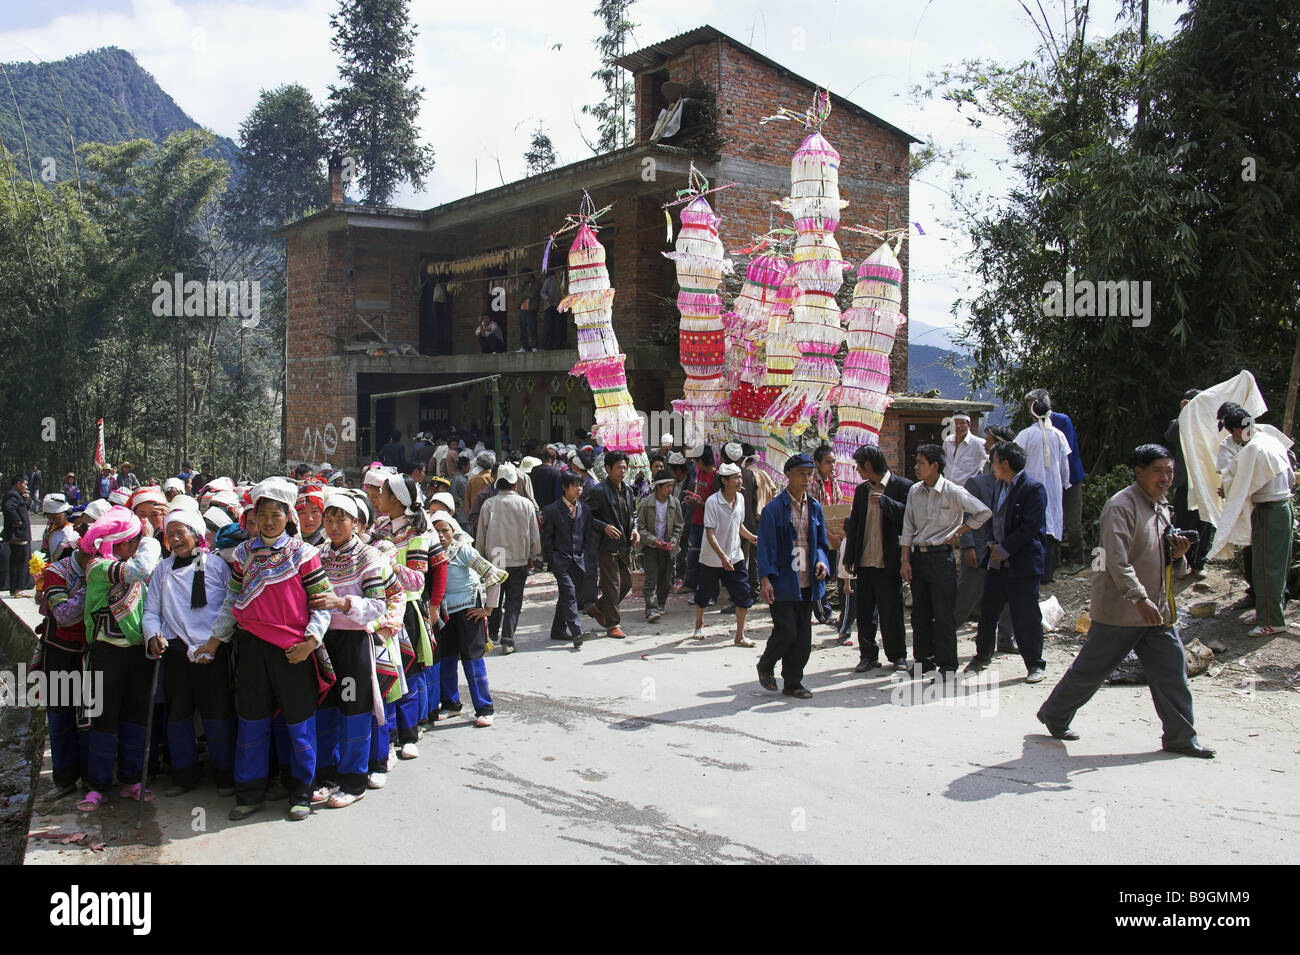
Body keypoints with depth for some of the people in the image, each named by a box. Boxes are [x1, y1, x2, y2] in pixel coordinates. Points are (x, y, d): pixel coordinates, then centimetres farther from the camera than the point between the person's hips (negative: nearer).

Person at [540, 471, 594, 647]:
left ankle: (558, 630, 25)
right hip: (561, 561, -5)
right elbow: (546, 538, -1)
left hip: (579, 560, 5)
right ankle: (577, 633, -17)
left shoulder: (585, 510, 9)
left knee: (568, 596, 11)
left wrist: (585, 558, 6)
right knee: (569, 594, -14)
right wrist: (550, 560, -6)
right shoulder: (551, 510, -4)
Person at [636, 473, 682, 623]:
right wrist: (653, 539, -16)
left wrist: (673, 540, -6)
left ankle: (660, 605, 24)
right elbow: (640, 526, -5)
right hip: (650, 546, -4)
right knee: (651, 579, -11)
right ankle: (652, 610, -16)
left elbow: (678, 526, 10)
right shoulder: (645, 503, -9)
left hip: (667, 547, 4)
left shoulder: (675, 503, 2)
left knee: (665, 580, 8)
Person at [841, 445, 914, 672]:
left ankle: (898, 656, 17)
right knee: (864, 612, 8)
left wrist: (884, 501, -20)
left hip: (889, 562, -5)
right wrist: (849, 558, 12)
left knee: (891, 612, 2)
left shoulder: (902, 486, -4)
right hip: (864, 561, 5)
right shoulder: (861, 490, 13)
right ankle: (868, 656, 19)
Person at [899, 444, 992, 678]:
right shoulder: (914, 491, 6)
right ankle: (924, 659, 23)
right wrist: (905, 560, 3)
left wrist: (958, 532, -3)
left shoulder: (953, 492, -9)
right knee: (920, 612, 11)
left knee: (943, 614, -3)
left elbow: (984, 512, -5)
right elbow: (908, 528, 8)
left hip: (941, 555, -5)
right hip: (918, 555, 5)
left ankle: (947, 664, 6)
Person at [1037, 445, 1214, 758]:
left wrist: (1175, 553, 1)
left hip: (1156, 609, 8)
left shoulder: (1161, 508, 13)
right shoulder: (1121, 506, -15)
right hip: (1119, 611, -8)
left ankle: (1180, 737, 15)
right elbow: (1117, 562, -23)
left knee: (1172, 670, 5)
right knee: (1091, 669, 4)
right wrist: (1140, 599, -29)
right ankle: (1053, 714, 23)